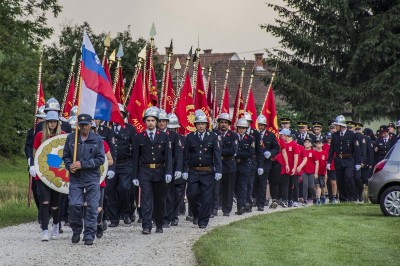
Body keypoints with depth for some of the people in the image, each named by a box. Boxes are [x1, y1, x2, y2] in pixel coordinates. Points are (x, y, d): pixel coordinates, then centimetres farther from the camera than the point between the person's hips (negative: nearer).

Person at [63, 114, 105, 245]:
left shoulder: (97, 139, 1)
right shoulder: (71, 138, 6)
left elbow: (101, 159, -5)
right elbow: (65, 156, 13)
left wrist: (82, 164, -12)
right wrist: (69, 165, -9)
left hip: (92, 179, -1)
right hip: (75, 178, 1)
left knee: (92, 207, -1)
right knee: (74, 205, -8)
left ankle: (89, 235, 8)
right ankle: (76, 230, 14)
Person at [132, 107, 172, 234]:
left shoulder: (164, 137, 6)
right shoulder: (139, 138, 5)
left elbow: (168, 156, 0)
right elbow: (136, 158, 6)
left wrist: (168, 172, -12)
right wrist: (135, 176, 2)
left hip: (160, 172, 1)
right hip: (145, 172, -1)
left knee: (160, 200, 9)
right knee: (146, 199, -8)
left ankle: (159, 225, 22)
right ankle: (146, 226, -10)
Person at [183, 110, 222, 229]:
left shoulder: (213, 137, 1)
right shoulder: (190, 137, 4)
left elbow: (217, 155, -3)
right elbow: (186, 155, 4)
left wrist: (218, 171, -11)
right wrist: (185, 170, -3)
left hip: (208, 172, -1)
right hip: (193, 172, 1)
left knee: (206, 197, 0)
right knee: (192, 194, -5)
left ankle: (203, 221, 8)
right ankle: (196, 214, 21)